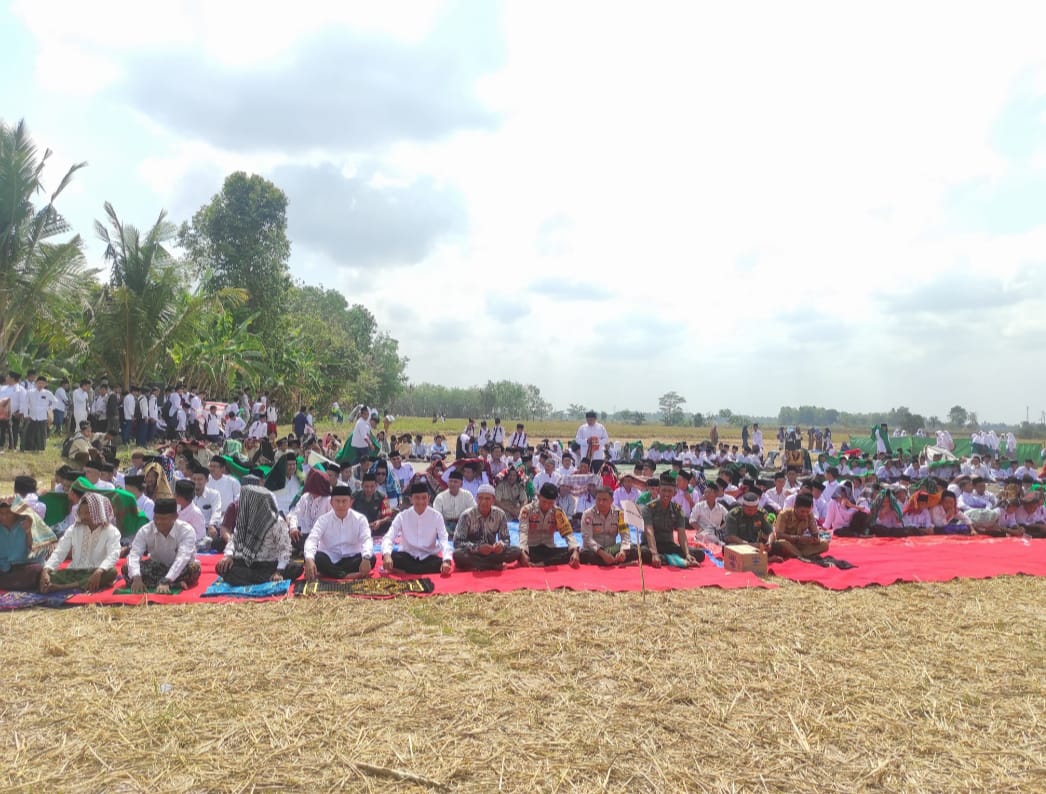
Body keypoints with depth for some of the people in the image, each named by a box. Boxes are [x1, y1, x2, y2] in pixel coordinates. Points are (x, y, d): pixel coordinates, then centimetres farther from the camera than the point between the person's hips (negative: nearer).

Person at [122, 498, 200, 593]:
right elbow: (134, 555, -27)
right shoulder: (145, 531, -15)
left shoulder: (187, 531, -24)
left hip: (179, 570, -3)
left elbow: (182, 557, -37)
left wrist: (165, 581, -51)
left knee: (194, 567, -35)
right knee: (126, 568, -22)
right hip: (156, 568, 4)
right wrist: (136, 578, -46)